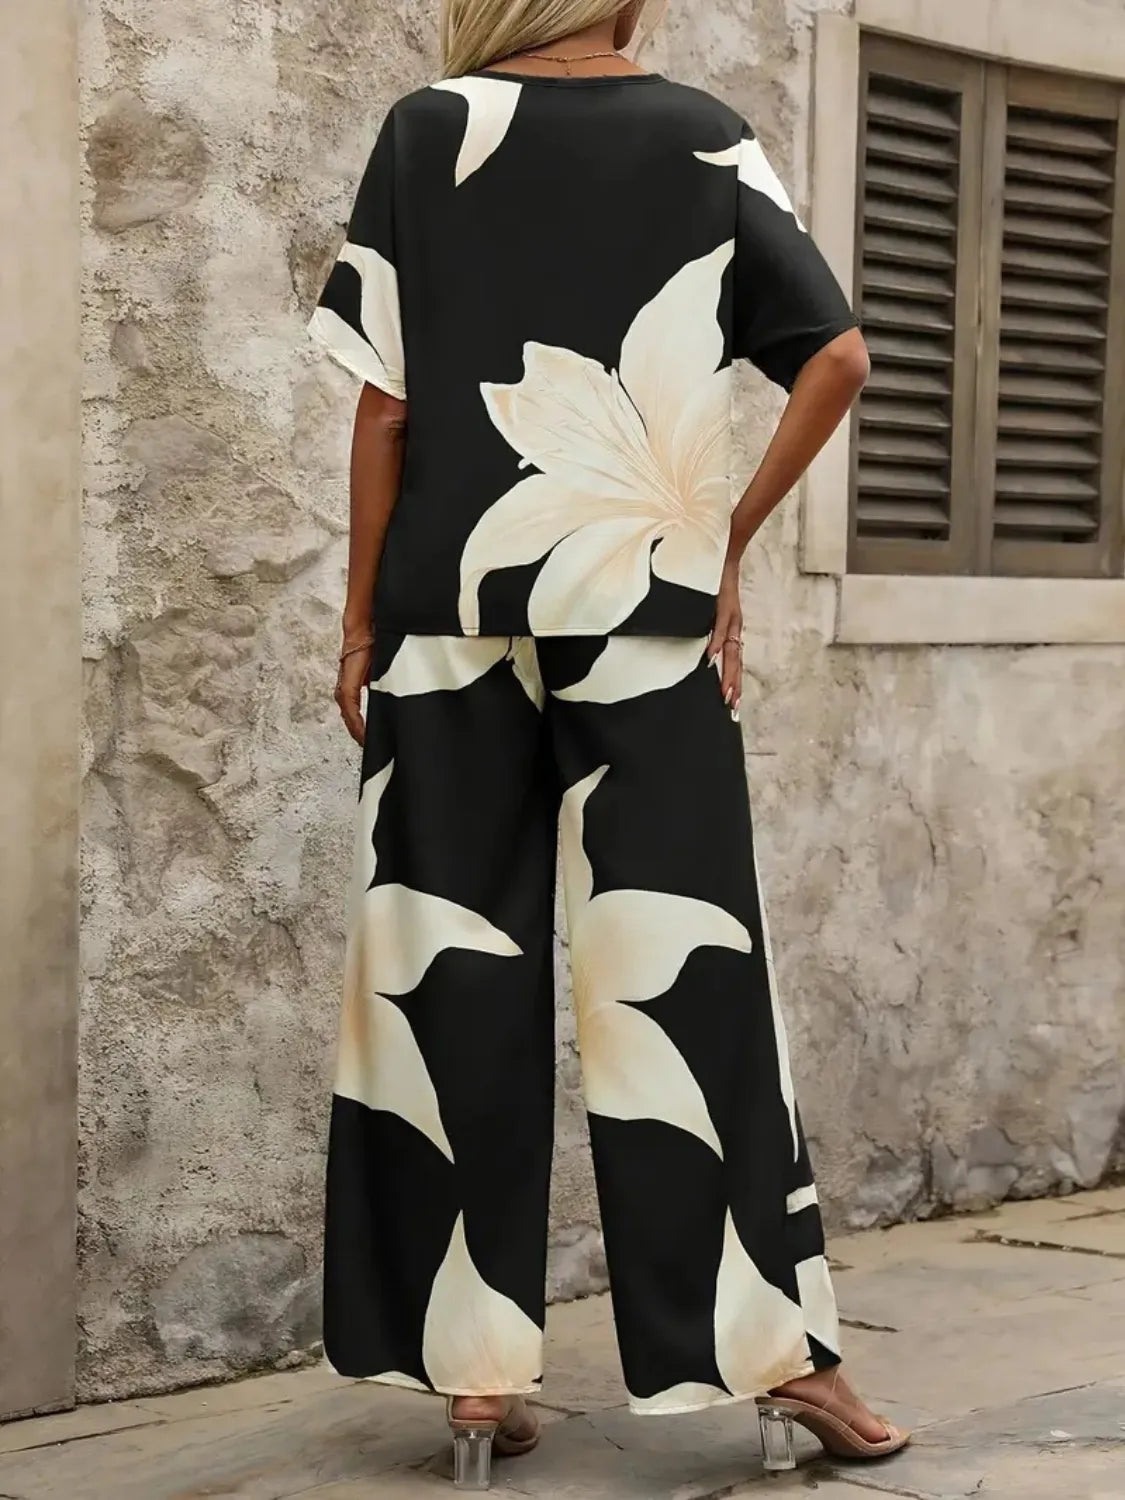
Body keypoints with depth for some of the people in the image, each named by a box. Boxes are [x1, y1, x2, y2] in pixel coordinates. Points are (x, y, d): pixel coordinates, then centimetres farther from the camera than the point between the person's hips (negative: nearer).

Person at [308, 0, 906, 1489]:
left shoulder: (426, 134, 2)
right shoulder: (704, 138, 4)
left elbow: (384, 406, -1)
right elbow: (840, 357, -2)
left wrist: (363, 618, 6)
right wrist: (728, 542, 6)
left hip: (450, 615, 0)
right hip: (642, 605, 0)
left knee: (456, 974, 5)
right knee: (686, 971, 3)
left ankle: (475, 1370, 8)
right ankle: (771, 1346, 5)